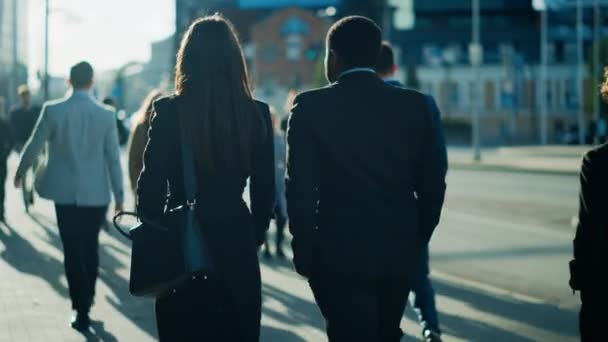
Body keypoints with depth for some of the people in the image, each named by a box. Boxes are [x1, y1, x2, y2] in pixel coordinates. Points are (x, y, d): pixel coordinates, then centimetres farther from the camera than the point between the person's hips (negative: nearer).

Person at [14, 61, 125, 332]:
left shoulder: (53, 110, -9)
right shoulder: (106, 115, -6)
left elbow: (33, 146, 1)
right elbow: (113, 159, -3)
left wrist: (20, 173, 19)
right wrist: (119, 195, 5)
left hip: (66, 193, -1)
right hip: (97, 194, 1)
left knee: (73, 252, 3)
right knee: (90, 248, 17)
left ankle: (81, 311, -1)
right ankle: (86, 300, 28)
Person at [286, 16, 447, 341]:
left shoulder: (310, 106, -7)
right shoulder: (415, 105, 2)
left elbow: (300, 186, -8)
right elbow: (433, 184, 4)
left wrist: (303, 251, 2)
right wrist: (417, 242, 15)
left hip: (339, 253, -4)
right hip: (400, 251, 4)